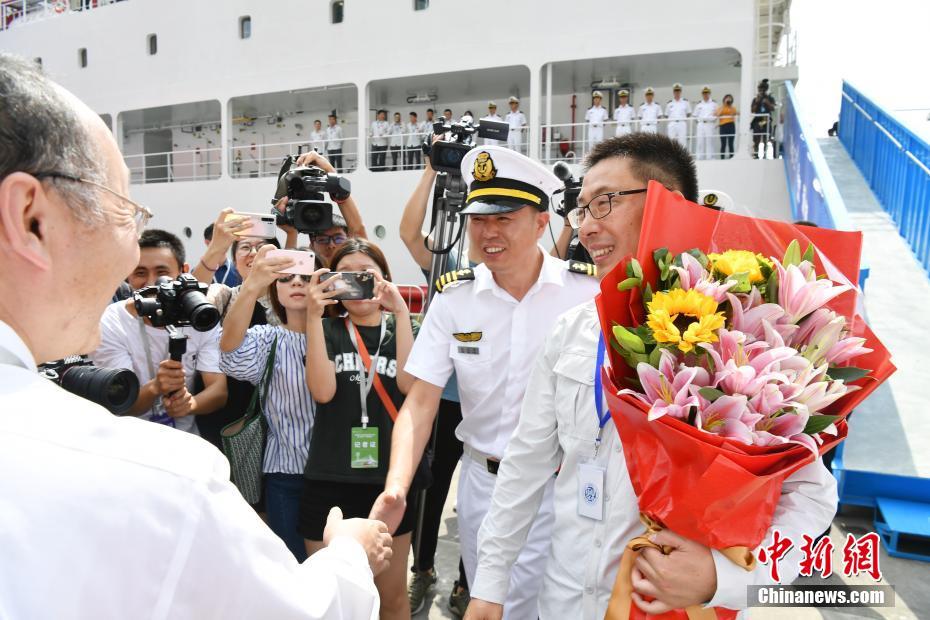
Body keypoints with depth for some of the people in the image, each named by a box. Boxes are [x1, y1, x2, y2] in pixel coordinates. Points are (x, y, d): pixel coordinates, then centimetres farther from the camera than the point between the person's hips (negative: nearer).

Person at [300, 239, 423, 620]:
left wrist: (402, 312, -18)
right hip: (329, 482, 0)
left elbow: (411, 384, -13)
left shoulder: (405, 328, 6)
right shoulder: (326, 330, 5)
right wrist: (313, 315, -18)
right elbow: (323, 391, -13)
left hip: (390, 479, 1)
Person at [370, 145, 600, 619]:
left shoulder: (588, 291, -13)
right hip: (483, 483, 3)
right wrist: (395, 489, -18)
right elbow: (421, 403, -6)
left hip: (566, 487, -2)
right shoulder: (453, 298, -5)